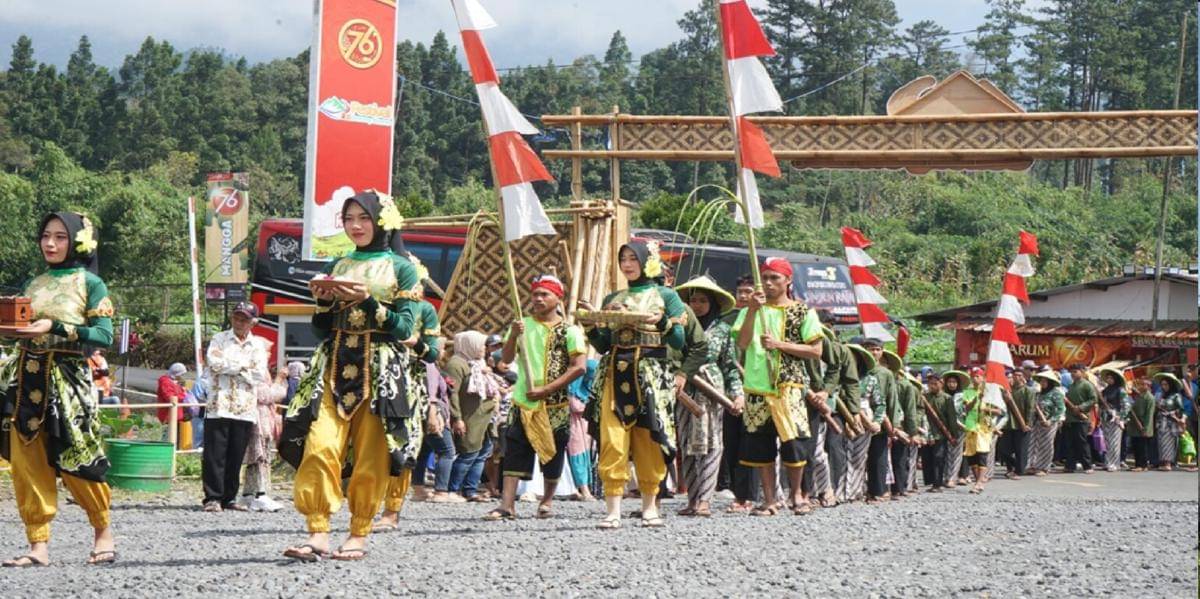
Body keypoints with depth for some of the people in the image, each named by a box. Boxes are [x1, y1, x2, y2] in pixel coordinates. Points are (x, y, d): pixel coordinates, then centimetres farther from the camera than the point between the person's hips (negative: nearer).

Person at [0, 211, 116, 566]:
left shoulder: (89, 283, 1)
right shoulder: (33, 284, 16)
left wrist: (55, 328, -17)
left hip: (67, 379, -5)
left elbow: (104, 336, -8)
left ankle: (103, 532, 15)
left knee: (74, 461, -4)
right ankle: (38, 546, -1)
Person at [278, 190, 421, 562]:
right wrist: (324, 301, -2)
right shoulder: (337, 267, 17)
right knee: (320, 446, -14)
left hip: (382, 372, -3)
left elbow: (404, 327, -3)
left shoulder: (400, 269, 6)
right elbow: (322, 329, 17)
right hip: (336, 368, 3)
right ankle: (318, 534, -17)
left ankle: (359, 535, 2)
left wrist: (368, 302, -14)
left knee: (370, 456, -5)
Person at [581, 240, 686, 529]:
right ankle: (613, 510, -10)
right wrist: (590, 325, -4)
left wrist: (661, 322, -18)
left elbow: (679, 341, -1)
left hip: (651, 376, -2)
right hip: (615, 376, 2)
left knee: (649, 442, -1)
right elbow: (603, 345, 13)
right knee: (612, 442, -8)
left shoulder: (665, 296, 7)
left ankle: (649, 506, 11)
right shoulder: (612, 300, 17)